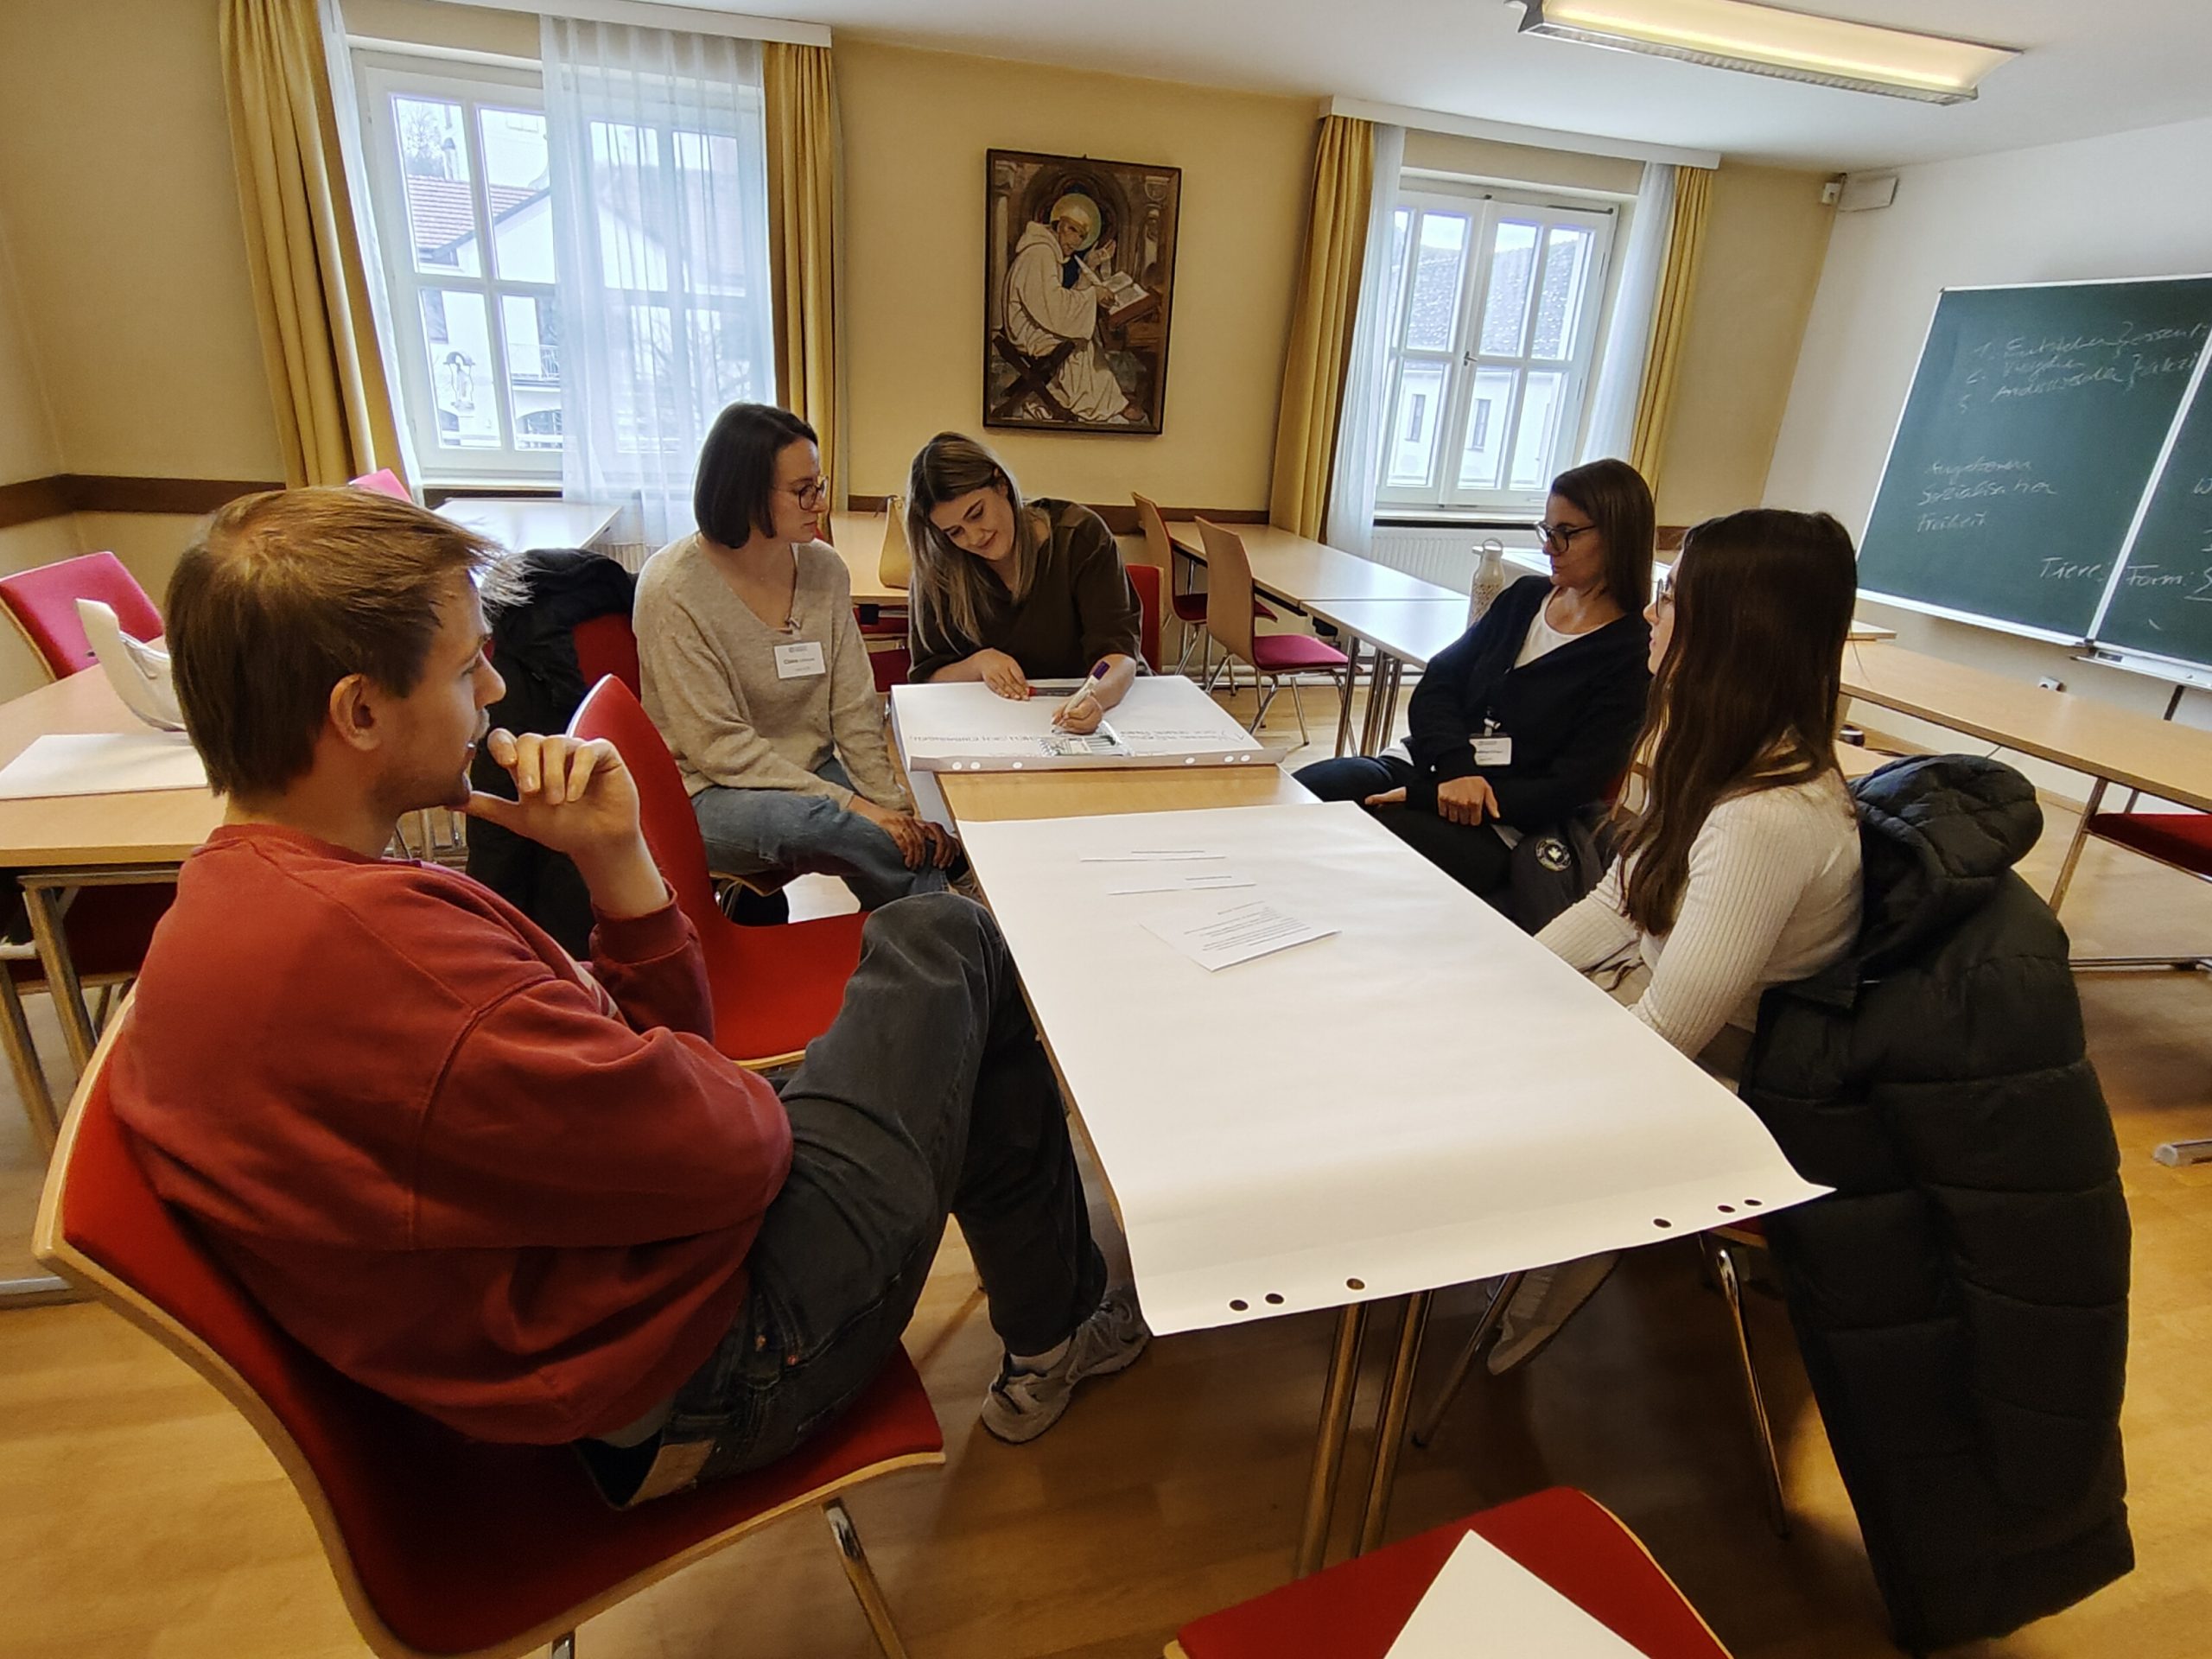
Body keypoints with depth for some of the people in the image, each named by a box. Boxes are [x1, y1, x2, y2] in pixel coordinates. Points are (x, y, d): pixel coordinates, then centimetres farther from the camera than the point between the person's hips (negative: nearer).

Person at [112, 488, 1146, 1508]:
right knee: (942, 945, 2)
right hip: (704, 1371, -9)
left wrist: (612, 857, -10)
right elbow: (730, 1144, -25)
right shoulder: (356, 941, -30)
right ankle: (1056, 1335, 23)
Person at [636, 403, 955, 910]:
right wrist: (851, 805, -24)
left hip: (813, 772, 5)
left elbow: (855, 711, 2)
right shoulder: (673, 589, -16)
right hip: (711, 792, -5)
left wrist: (895, 805, -11)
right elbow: (718, 746, -18)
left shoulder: (824, 569, 0)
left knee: (928, 841, -23)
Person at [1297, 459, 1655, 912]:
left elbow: (1567, 789, -11)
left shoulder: (1630, 657, -5)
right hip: (1422, 765, 6)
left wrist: (1425, 797, -18)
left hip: (1491, 826, -6)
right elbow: (1435, 686, 6)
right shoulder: (1525, 597, 14)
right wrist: (1456, 769, -16)